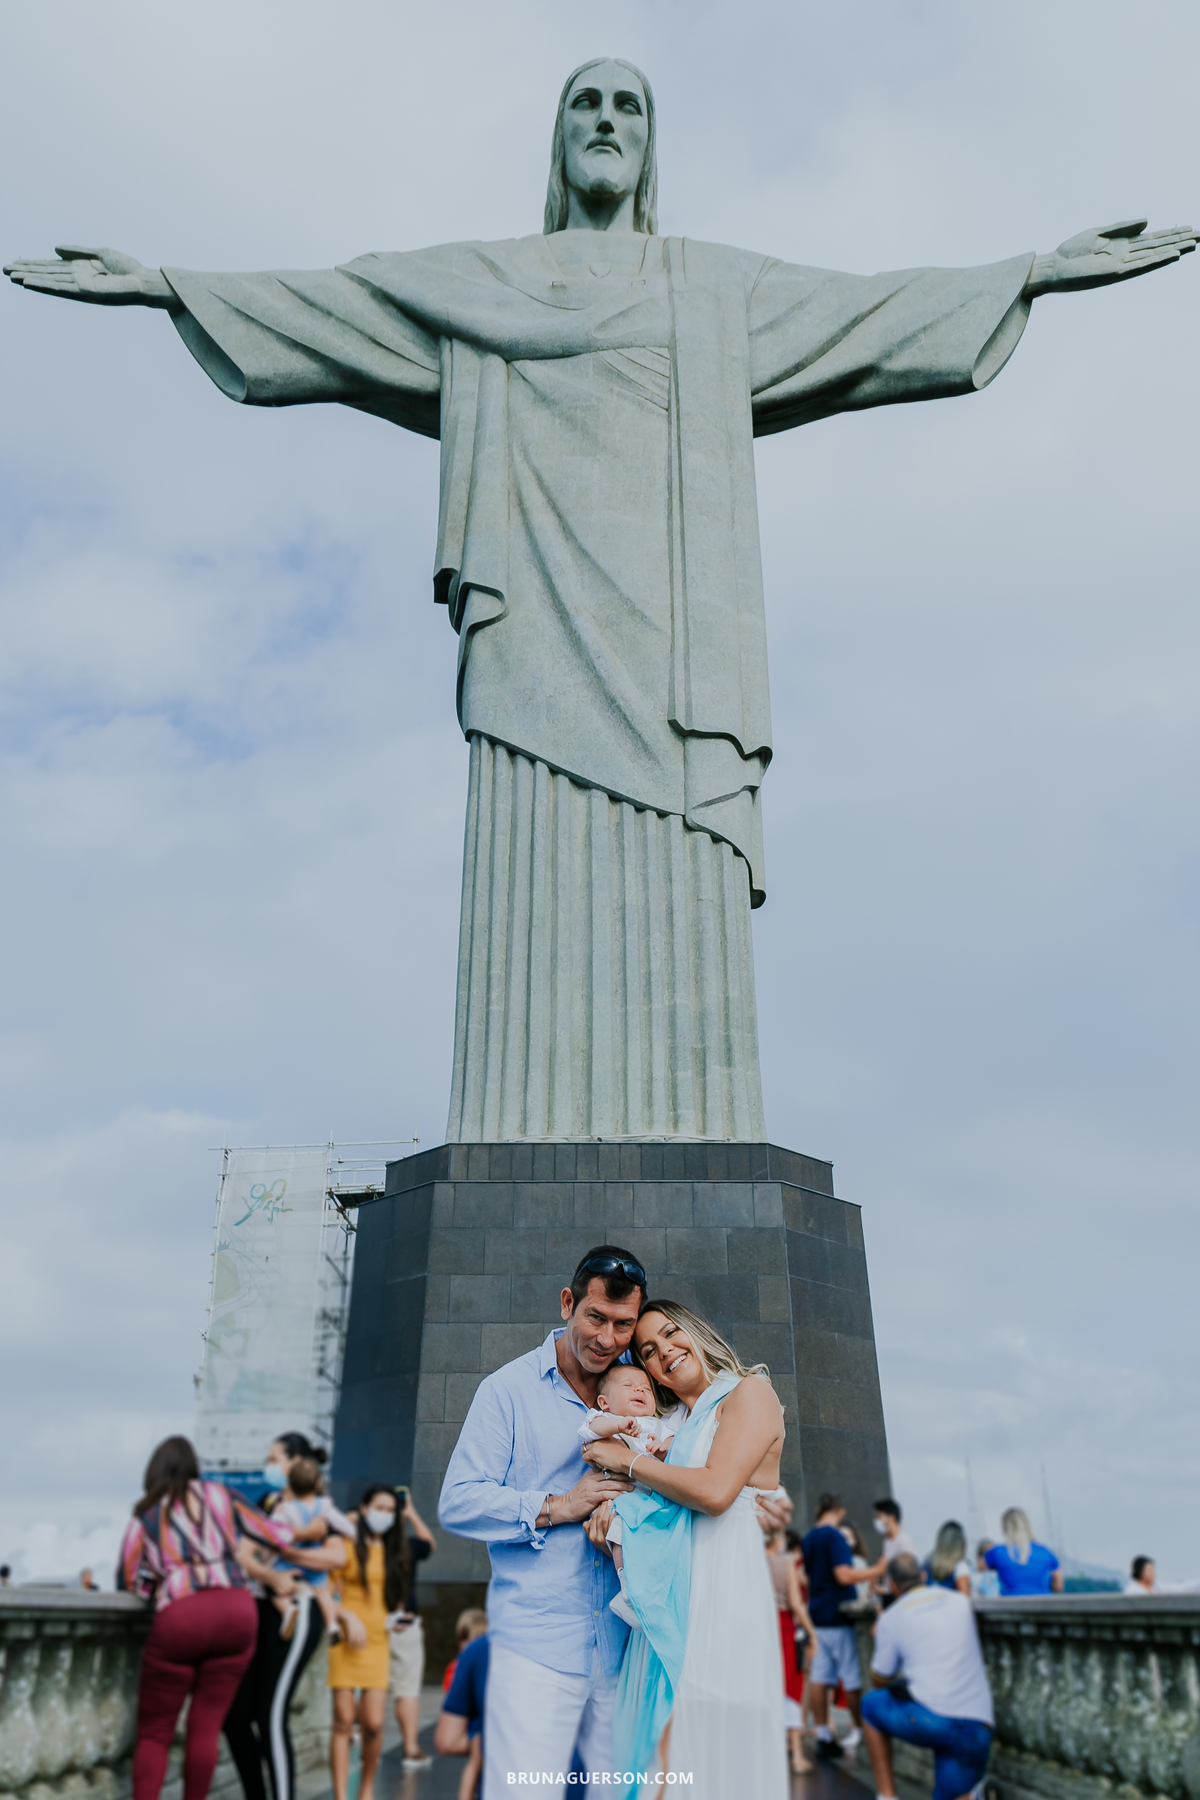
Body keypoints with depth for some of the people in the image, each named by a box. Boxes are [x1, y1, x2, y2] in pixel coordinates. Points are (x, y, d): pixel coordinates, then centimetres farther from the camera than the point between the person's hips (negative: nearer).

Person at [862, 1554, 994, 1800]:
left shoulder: (891, 1618, 7)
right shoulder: (961, 1601, 17)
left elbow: (881, 1681, 16)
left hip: (930, 1717, -4)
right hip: (979, 1727, 4)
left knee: (871, 1704, 23)